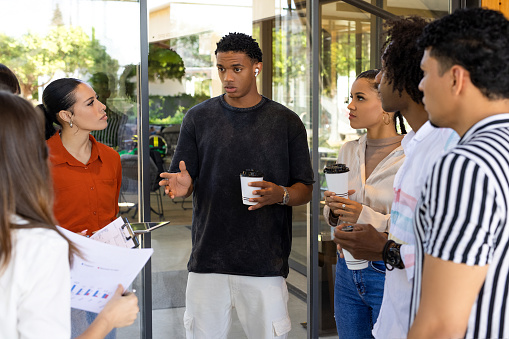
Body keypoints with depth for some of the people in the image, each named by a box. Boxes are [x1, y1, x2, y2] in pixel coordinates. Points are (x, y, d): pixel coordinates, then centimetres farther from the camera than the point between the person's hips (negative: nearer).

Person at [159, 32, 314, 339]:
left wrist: (280, 195, -16)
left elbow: (305, 189, 6)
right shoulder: (199, 118, 6)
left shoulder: (287, 122, 4)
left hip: (266, 263, -1)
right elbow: (185, 182, 9)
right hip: (207, 259, 1)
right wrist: (183, 186, -15)